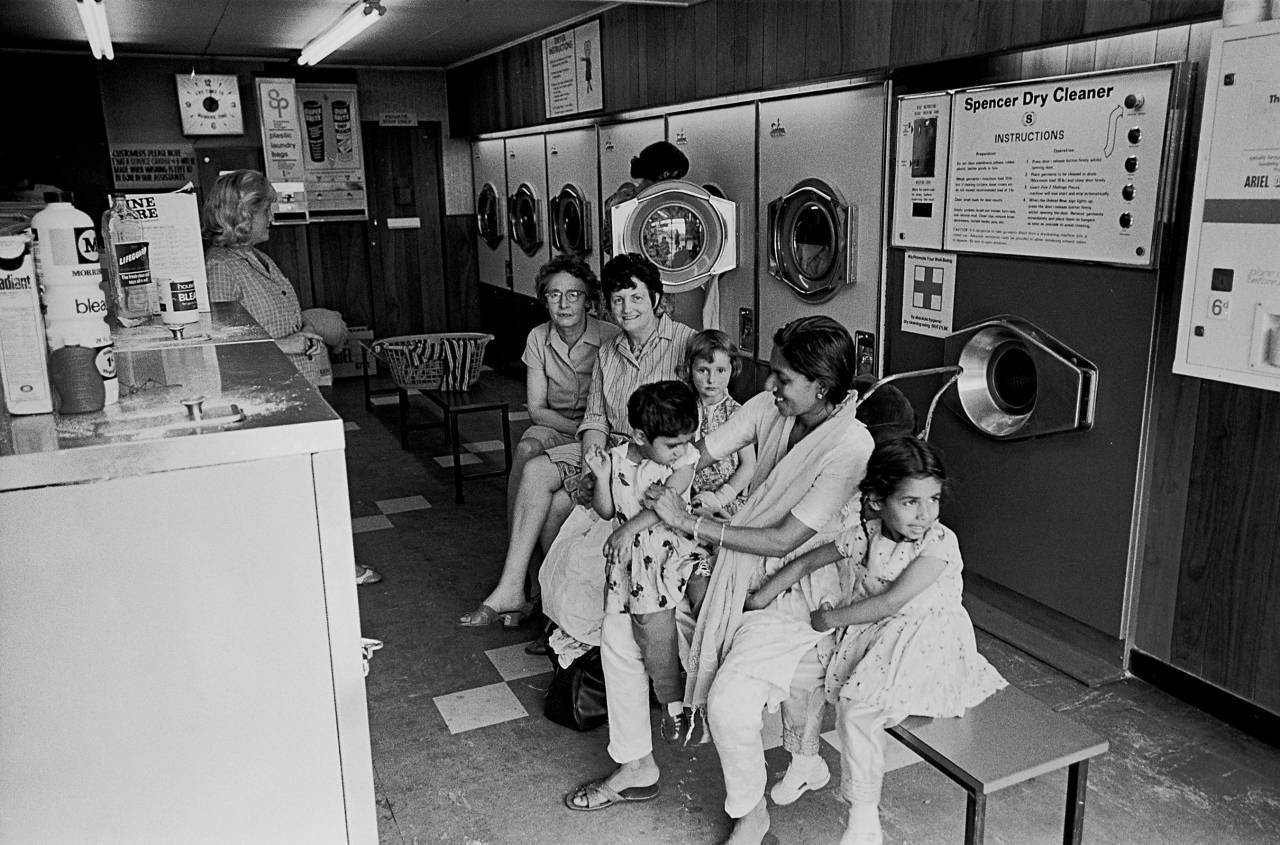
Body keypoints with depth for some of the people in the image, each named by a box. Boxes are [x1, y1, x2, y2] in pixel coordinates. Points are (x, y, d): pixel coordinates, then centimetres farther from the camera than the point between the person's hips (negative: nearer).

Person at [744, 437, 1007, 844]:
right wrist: (759, 600, 7)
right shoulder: (862, 537, -3)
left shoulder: (939, 542, -17)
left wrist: (831, 618, -14)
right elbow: (806, 563, 10)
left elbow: (892, 602, -22)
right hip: (875, 638, 6)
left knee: (857, 708, -20)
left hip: (927, 642, -6)